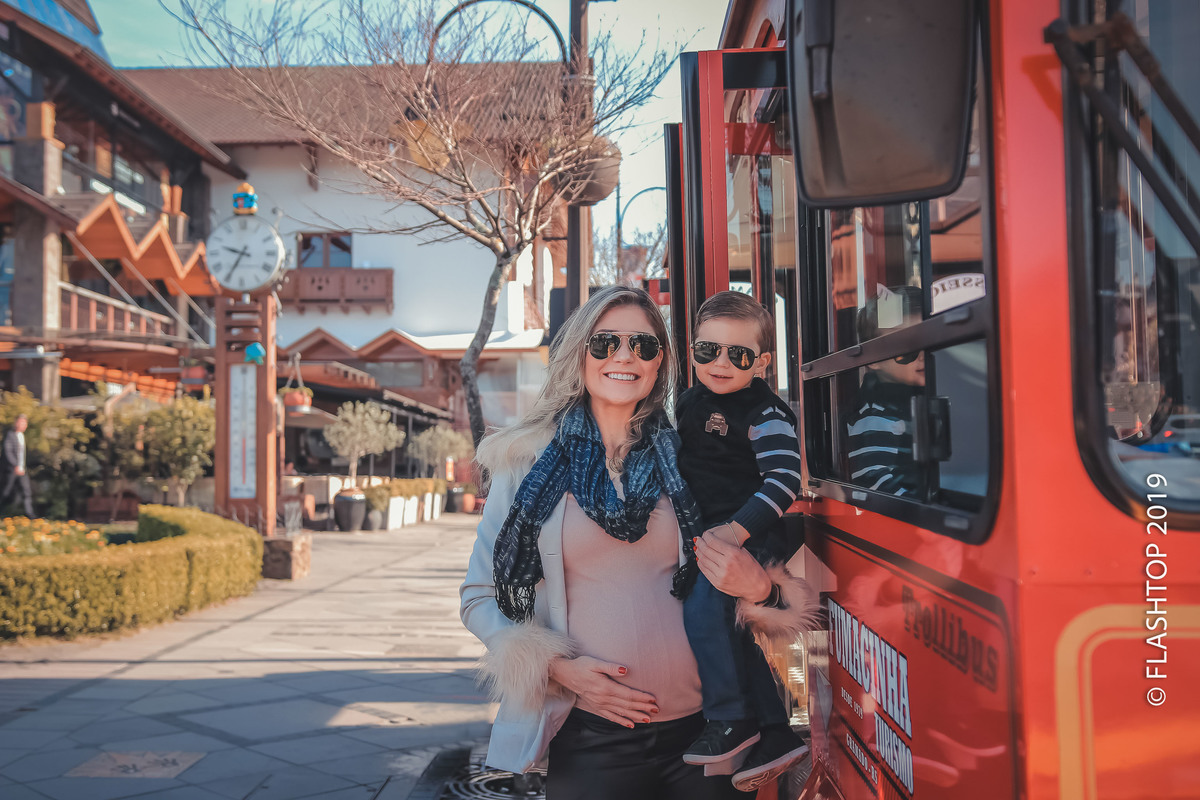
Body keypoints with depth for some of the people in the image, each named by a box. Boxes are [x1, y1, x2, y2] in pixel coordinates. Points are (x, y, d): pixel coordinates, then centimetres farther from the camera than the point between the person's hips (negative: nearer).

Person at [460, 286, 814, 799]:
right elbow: (481, 597, 5)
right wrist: (558, 667, -8)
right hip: (587, 733, -1)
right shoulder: (529, 464, 1)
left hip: (696, 729, 1)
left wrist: (758, 587, -10)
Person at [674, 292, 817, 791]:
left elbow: (784, 478, -19)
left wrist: (740, 527, -26)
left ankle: (733, 721, -5)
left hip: (749, 538, -9)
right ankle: (775, 735, 19)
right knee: (731, 628, 10)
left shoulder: (765, 413, -13)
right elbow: (681, 464, 26)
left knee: (702, 609, -21)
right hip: (707, 534, 9)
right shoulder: (691, 403, 11)